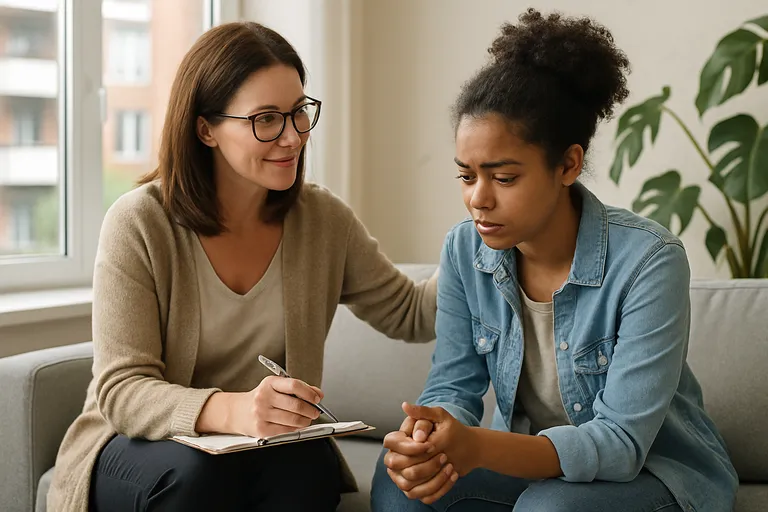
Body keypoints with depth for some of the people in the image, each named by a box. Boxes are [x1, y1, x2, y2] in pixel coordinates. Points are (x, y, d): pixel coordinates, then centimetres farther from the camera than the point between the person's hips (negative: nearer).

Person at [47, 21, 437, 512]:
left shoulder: (324, 219, 0)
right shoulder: (139, 223, -13)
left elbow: (410, 315, 11)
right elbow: (121, 391, -19)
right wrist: (230, 410, -40)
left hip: (271, 452, 3)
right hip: (143, 448, -2)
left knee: (310, 465, -31)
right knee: (199, 469, -35)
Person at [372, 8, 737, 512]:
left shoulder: (649, 261, -24)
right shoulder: (465, 250, -8)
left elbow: (621, 442, -26)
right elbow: (453, 386, -5)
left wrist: (478, 448, -42)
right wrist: (428, 439, -31)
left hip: (653, 469, -4)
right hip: (532, 462, 4)